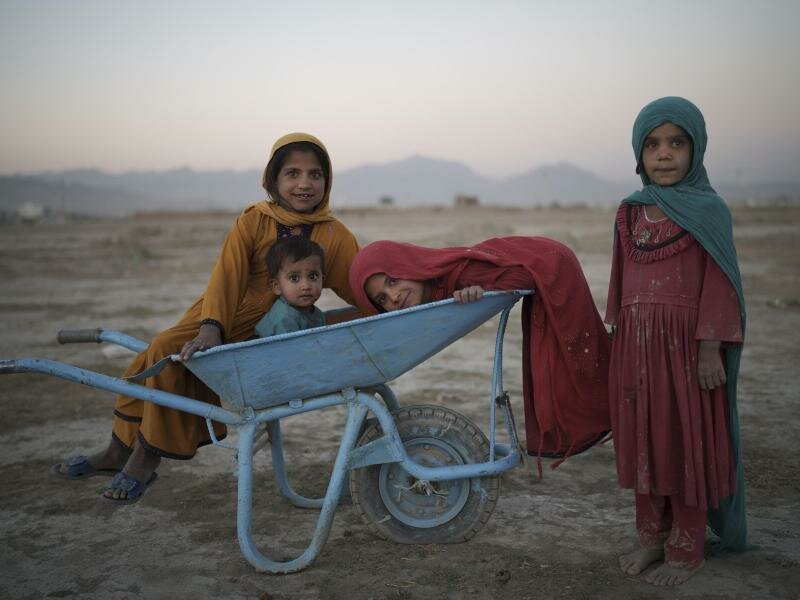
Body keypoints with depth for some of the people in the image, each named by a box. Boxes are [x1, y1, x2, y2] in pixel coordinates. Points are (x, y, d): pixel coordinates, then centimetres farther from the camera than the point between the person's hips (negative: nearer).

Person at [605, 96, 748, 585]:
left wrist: (710, 348, -15)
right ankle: (653, 535, 27)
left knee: (686, 441, 4)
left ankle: (686, 549, 17)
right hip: (636, 345, 5)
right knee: (641, 438, 11)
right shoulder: (630, 213, 9)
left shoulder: (708, 210, -6)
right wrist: (619, 336, 12)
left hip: (685, 346, -5)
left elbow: (718, 284, -9)